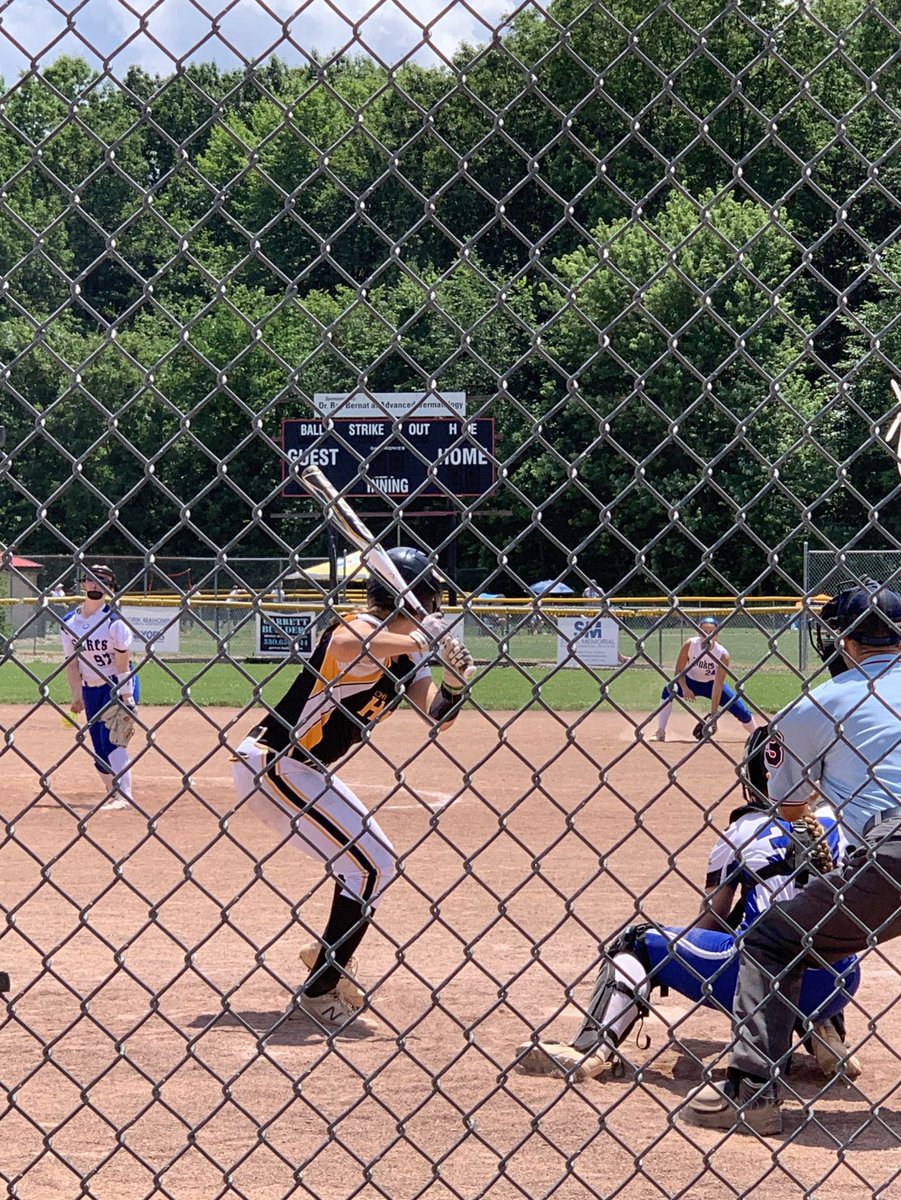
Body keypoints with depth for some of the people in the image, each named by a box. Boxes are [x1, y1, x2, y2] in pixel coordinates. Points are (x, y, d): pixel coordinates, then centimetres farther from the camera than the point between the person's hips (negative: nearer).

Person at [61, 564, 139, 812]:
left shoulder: (114, 620, -14)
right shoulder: (69, 622, 1)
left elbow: (122, 663, -16)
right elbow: (72, 663, 4)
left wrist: (126, 698, -19)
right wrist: (77, 696, -1)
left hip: (120, 685, -5)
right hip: (91, 689, 5)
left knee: (111, 738, -19)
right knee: (99, 749, 6)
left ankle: (124, 796, -20)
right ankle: (115, 793, 22)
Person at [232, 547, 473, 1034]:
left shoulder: (405, 649, 9)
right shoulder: (361, 630, -19)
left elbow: (437, 718, 7)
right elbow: (343, 646, -45)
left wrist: (454, 683, -13)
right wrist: (418, 640, -35)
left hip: (305, 771, 10)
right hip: (272, 766, -10)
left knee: (363, 855, 22)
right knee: (372, 865, -9)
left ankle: (329, 957, 40)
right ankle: (318, 994, -2)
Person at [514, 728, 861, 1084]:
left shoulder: (744, 830, 4)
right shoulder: (834, 824, 14)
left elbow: (710, 921, 10)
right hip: (835, 981, 4)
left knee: (640, 943, 12)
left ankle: (591, 1048, -6)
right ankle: (825, 1035, 12)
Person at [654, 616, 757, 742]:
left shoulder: (722, 655, -28)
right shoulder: (690, 645, -25)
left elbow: (717, 686, -30)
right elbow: (679, 670, -15)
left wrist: (713, 714, -33)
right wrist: (684, 688, -34)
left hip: (711, 683, 0)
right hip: (690, 682, 0)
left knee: (742, 711, -10)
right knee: (669, 690, -30)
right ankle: (660, 733, -24)